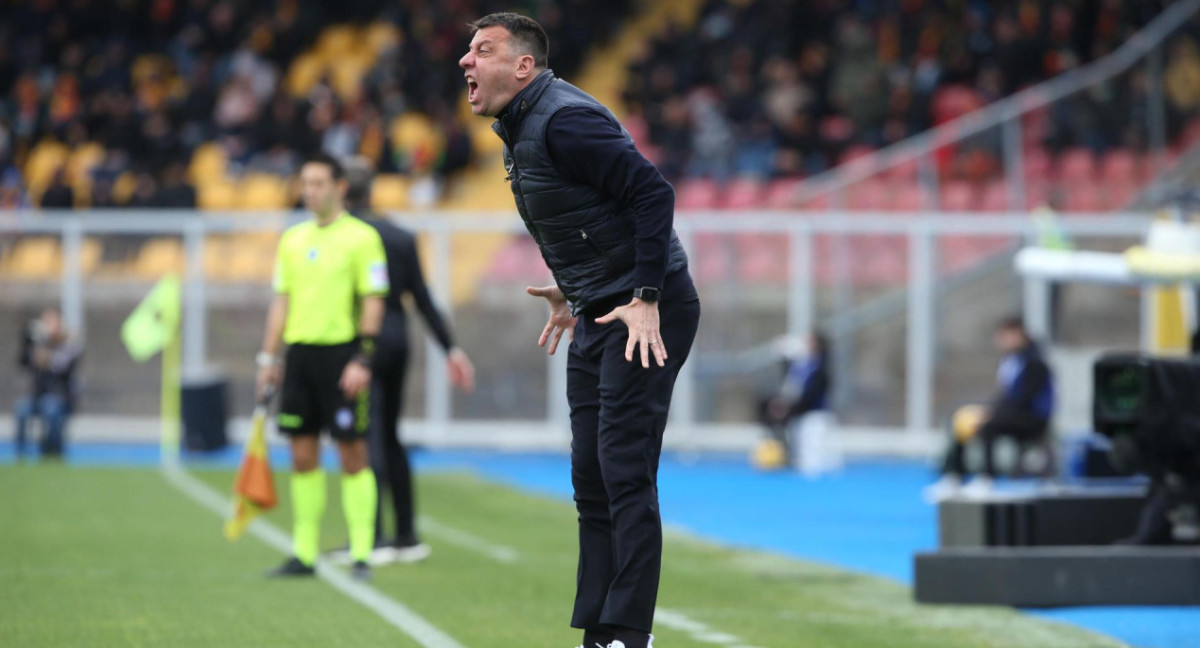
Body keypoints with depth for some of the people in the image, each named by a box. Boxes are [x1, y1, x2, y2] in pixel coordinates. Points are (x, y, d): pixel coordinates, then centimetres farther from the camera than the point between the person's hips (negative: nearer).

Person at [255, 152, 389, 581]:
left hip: (342, 352, -6)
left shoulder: (361, 237, -4)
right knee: (303, 456, 6)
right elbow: (282, 301, 17)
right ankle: (304, 554, 11)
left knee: (352, 455, -4)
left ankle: (361, 554, -1)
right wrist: (269, 357, 11)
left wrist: (363, 361, -14)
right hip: (300, 352, 6)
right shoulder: (292, 240, 14)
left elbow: (373, 302, -7)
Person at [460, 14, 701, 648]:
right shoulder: (518, 132, 13)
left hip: (647, 314, -10)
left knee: (625, 471, -11)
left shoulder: (564, 121, -18)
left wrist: (646, 300, -24)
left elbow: (653, 192, -23)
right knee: (590, 478, 9)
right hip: (599, 317, 10)